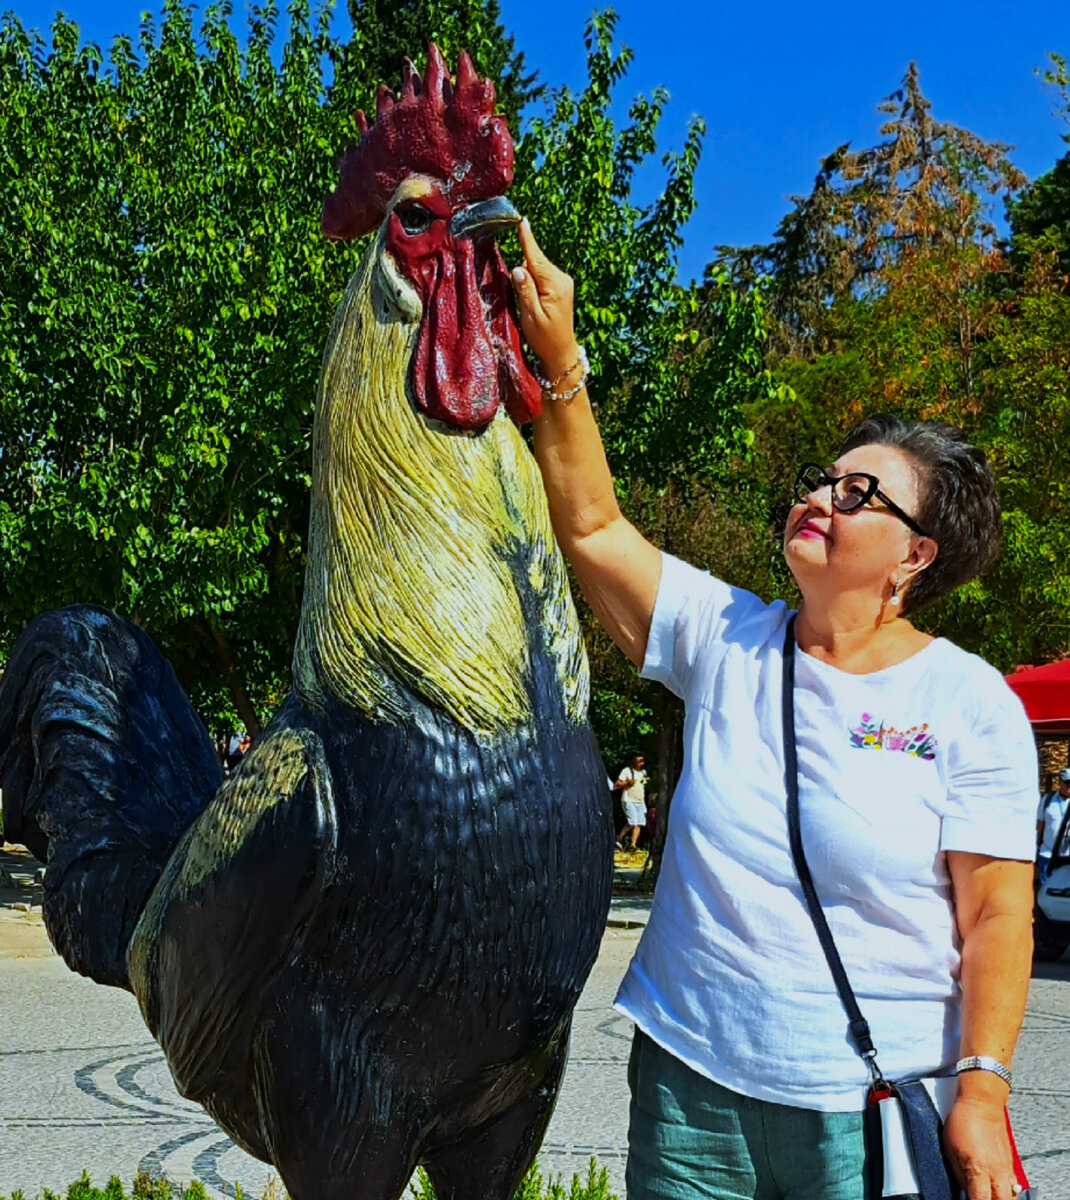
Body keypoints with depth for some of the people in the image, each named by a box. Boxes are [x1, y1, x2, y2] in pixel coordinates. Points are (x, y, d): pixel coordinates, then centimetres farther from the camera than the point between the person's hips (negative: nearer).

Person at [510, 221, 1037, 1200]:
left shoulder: (971, 705, -6)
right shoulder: (726, 641, 3)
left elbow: (997, 915, -7)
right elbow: (591, 525, -1)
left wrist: (982, 1089, -12)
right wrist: (559, 359, -9)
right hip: (687, 1082, 3)